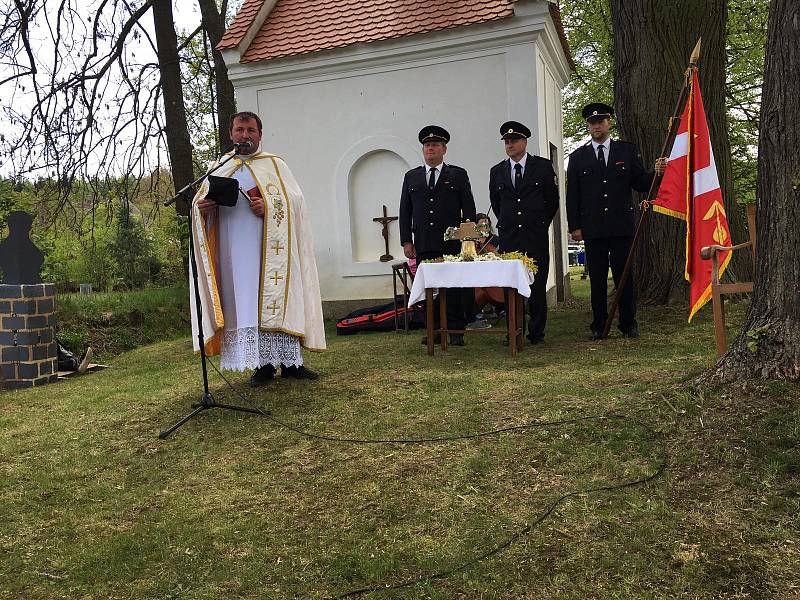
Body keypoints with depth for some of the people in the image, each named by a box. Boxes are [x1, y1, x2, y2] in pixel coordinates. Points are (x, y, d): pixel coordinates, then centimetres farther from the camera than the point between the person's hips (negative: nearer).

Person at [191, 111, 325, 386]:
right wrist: (201, 207, -9)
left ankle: (289, 361, 1)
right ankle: (263, 364, 2)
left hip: (271, 247, -2)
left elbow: (295, 199, 1)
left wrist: (269, 206, -16)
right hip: (236, 250, 2)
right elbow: (199, 201, 15)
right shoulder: (218, 168, 17)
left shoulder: (275, 165, 10)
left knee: (277, 299, -4)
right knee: (245, 303, -2)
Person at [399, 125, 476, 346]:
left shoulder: (458, 175, 9)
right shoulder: (411, 177, 15)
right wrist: (406, 241, 4)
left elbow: (469, 209, 5)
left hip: (452, 243, -2)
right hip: (423, 245, 2)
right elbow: (405, 211, 13)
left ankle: (456, 331, 5)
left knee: (454, 288, -2)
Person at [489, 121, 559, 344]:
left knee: (537, 285, -1)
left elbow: (552, 199, 11)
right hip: (508, 237, 2)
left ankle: (536, 332, 8)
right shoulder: (497, 171, 10)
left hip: (536, 236, -2)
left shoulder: (543, 166, 4)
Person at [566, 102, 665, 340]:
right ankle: (598, 326, 10)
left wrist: (656, 173, -13)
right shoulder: (578, 157, 10)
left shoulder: (627, 150, 10)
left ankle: (628, 324, 12)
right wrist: (574, 226, 0)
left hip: (621, 225, 0)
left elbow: (640, 183, 8)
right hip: (592, 228, 0)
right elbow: (572, 195, 7)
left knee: (624, 276, 3)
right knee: (597, 278, 3)